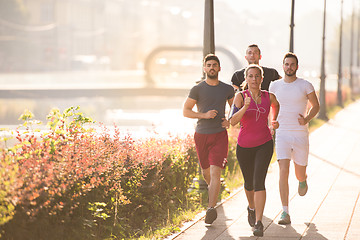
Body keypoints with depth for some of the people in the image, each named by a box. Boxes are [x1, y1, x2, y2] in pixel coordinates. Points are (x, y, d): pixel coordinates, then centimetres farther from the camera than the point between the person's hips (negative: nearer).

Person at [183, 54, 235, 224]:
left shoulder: (227, 89, 4)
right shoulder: (197, 89, -1)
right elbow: (186, 111, -1)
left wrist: (230, 121, 0)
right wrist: (204, 115, -15)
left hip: (220, 135, -1)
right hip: (201, 135, 1)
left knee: (215, 172, -15)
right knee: (206, 171, 14)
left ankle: (211, 208, -20)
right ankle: (212, 189, 48)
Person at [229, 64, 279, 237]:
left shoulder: (269, 97, -3)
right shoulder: (240, 96, -10)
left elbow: (276, 105, 24)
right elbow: (233, 121, -23)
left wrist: (273, 121, 14)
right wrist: (245, 107, -36)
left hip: (264, 144, 0)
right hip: (244, 146, 1)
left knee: (259, 180, -18)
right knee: (249, 182, 17)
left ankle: (259, 222, -21)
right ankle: (251, 208, 49)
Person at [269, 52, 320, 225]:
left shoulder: (305, 86, -2)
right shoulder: (275, 86, 4)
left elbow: (316, 106, 8)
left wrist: (307, 119, -10)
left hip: (301, 135, 0)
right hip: (282, 135, 0)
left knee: (300, 174, 11)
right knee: (283, 171, -16)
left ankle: (303, 179, 53)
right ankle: (285, 213, -15)